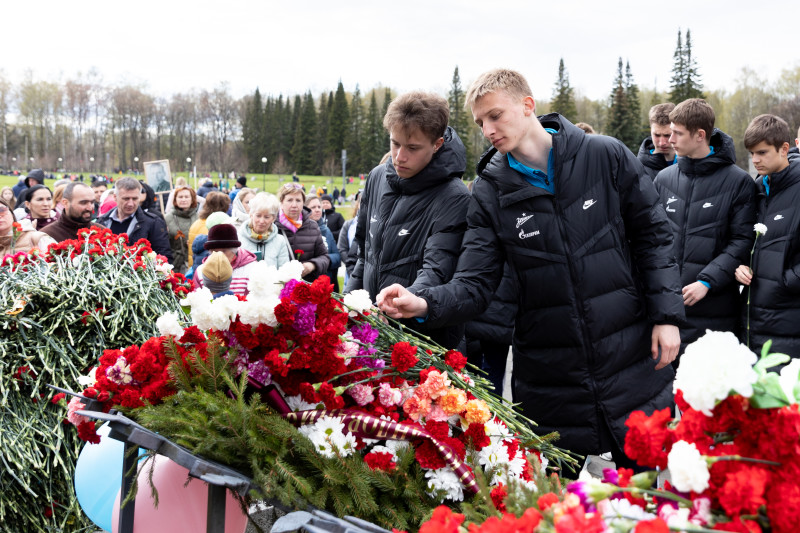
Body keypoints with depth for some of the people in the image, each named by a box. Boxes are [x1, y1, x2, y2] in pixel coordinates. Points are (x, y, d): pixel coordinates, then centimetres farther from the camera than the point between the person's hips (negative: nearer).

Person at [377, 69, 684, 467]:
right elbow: (474, 284, -6)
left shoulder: (606, 157, -3)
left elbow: (652, 236, 3)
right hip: (551, 380, 1)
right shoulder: (490, 192, 0)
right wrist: (426, 303, -26)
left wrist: (666, 314, -4)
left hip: (634, 362, 0)